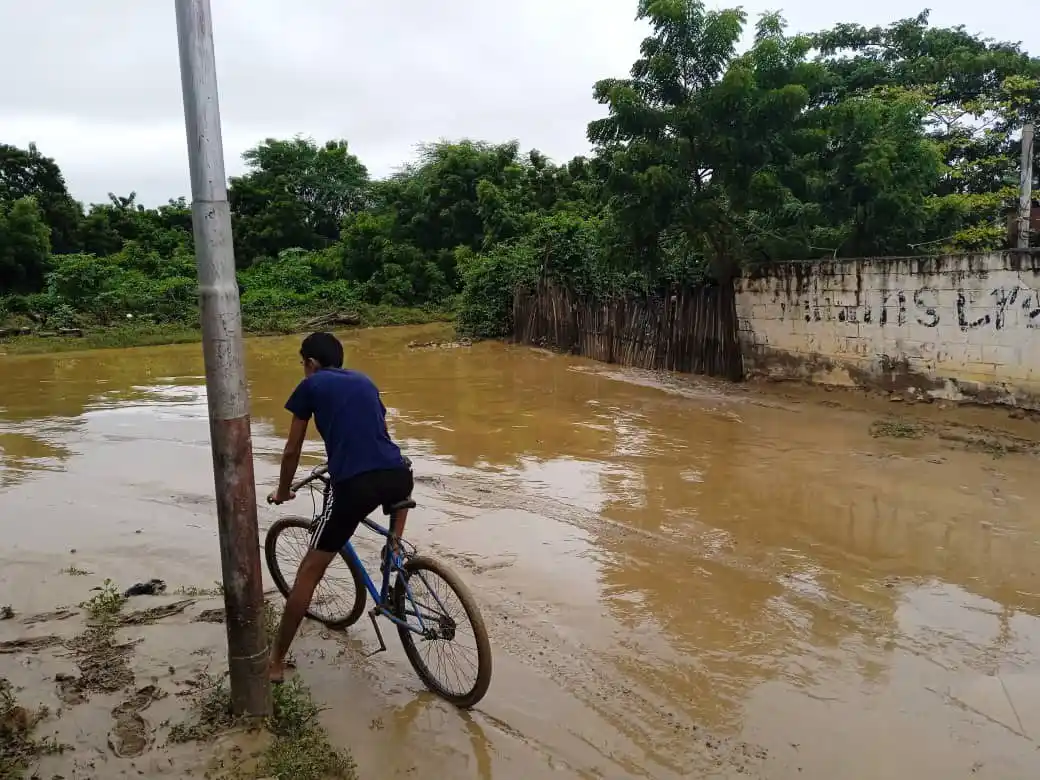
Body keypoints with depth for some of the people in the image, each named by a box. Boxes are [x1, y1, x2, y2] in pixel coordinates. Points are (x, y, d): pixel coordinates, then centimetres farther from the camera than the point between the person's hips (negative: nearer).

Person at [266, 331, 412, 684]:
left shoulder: (310, 385, 13)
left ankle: (276, 661, 16)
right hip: (398, 476, 4)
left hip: (355, 485, -4)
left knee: (309, 571, 9)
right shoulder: (365, 381, 26)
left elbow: (292, 451, 15)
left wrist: (283, 492, 33)